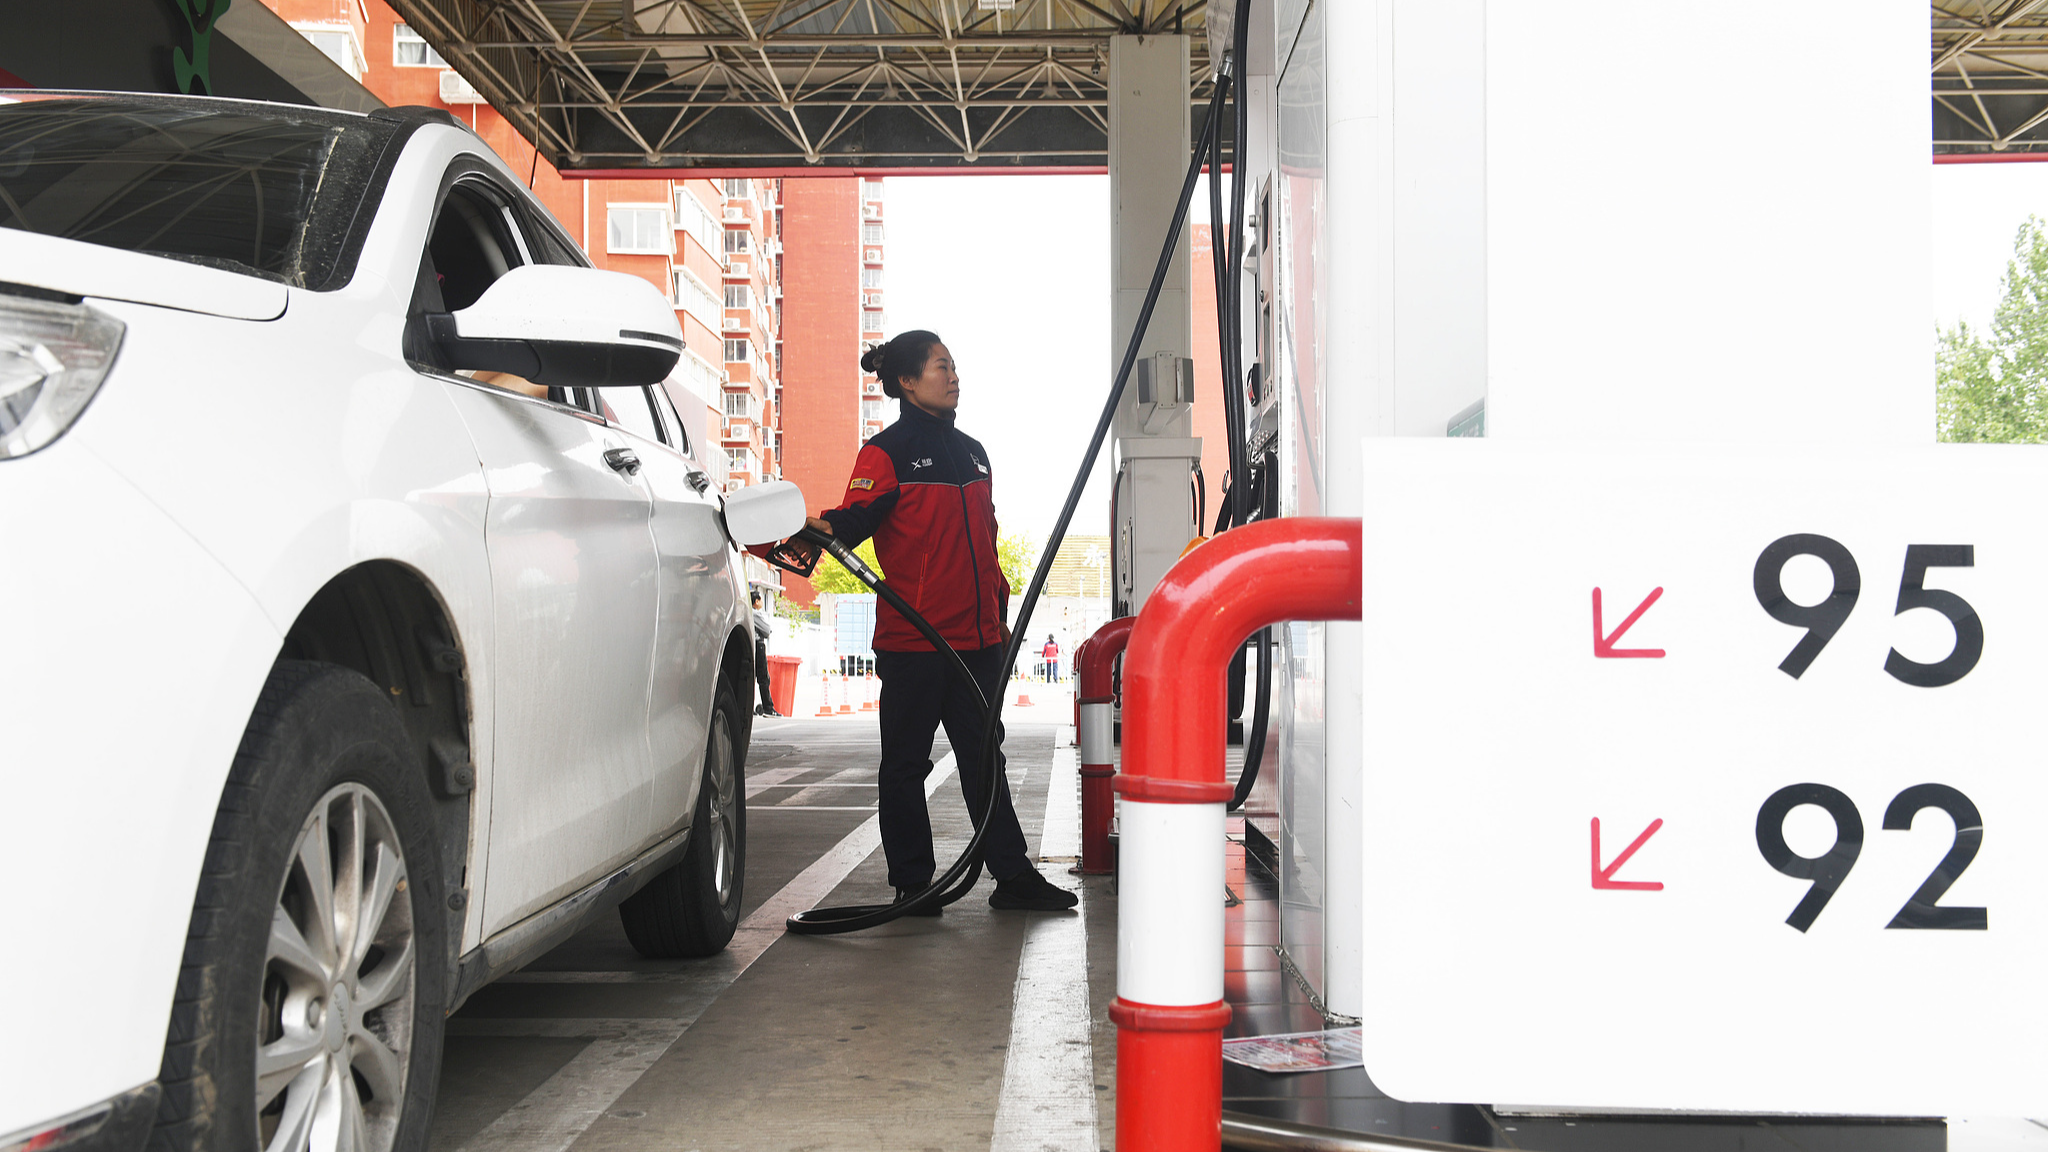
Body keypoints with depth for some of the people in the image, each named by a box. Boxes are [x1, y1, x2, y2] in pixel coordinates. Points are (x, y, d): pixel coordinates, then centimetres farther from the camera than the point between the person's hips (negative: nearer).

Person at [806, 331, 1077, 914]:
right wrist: (825, 529, -40)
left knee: (984, 757, 11)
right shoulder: (886, 452, -4)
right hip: (912, 640, -7)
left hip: (976, 638, 7)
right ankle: (912, 883, 11)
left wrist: (1000, 611, 22)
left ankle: (1012, 876, 17)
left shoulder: (971, 451, 17)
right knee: (906, 763, 2)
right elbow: (858, 514, -18)